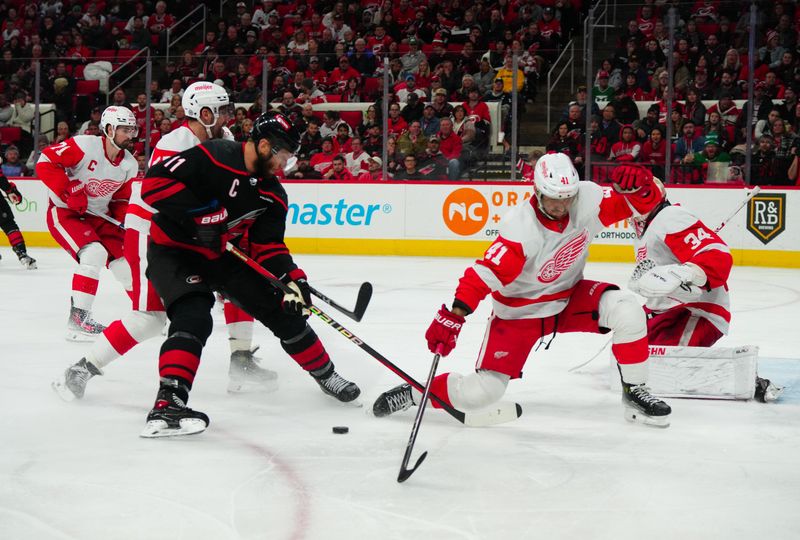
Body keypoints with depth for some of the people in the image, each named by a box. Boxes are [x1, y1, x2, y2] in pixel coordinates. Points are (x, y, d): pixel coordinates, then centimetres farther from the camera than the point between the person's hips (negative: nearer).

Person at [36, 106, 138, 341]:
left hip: (98, 216, 7)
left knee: (125, 262, 1)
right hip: (64, 212, -7)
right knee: (95, 253, -29)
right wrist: (70, 190, -26)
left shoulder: (129, 165, 0)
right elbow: (45, 162, -21)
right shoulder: (84, 146, -20)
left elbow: (121, 199, 12)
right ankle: (78, 318, -23)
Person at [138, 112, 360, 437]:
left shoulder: (272, 194, 0)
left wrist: (292, 278, -17)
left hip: (220, 256, 7)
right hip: (173, 250, -7)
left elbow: (267, 246, 0)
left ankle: (324, 374, 27)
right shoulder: (212, 158, -23)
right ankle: (167, 403, -37)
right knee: (194, 316, -31)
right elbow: (155, 181, -26)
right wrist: (197, 215, -29)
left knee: (283, 309, 7)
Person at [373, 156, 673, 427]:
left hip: (569, 298, 4)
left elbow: (642, 203, -11)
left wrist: (639, 185, -34)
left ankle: (634, 392, -3)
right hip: (519, 312, -4)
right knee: (480, 394, -11)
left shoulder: (587, 199, -17)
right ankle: (415, 393, 16)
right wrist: (451, 317, -43)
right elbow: (483, 275, -34)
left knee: (626, 310, -22)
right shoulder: (521, 229, -30)